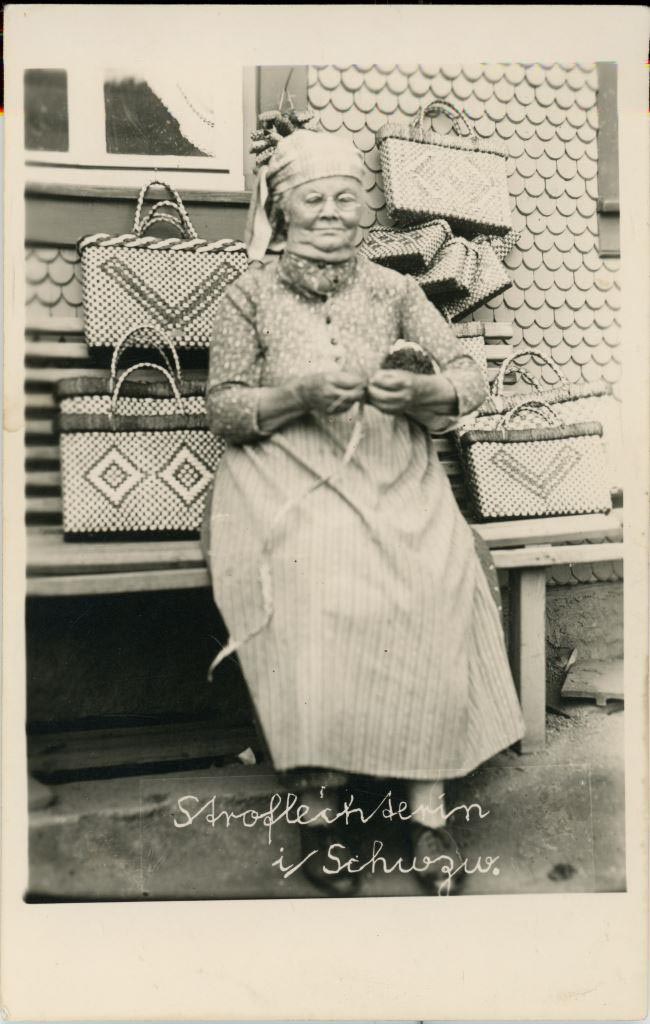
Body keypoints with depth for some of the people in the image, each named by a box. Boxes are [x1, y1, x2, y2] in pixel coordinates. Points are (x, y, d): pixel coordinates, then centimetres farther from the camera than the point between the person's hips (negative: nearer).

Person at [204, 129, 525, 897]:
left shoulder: (393, 290, 13)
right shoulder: (249, 296, 9)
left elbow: (469, 378, 7)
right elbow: (223, 410, 3)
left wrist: (423, 391, -16)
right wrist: (300, 395, -15)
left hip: (394, 479, 2)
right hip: (287, 480, -1)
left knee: (437, 584, -25)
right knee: (317, 583, -30)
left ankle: (427, 807, -11)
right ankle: (319, 797, -13)